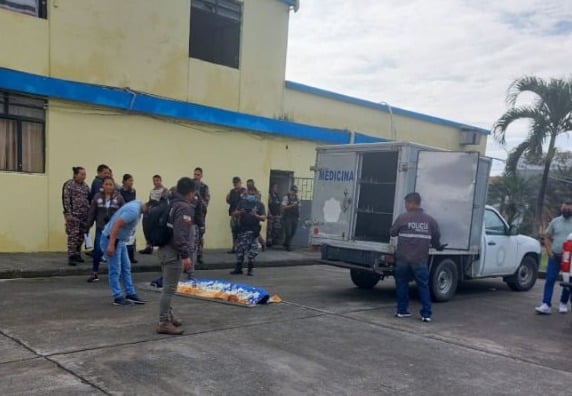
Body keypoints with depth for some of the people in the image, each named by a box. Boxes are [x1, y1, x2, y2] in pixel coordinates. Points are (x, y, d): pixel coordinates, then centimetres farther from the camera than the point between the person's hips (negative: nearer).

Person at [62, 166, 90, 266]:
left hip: (84, 216, 7)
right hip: (73, 215, -7)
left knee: (80, 236, 10)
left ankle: (77, 255, 21)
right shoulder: (69, 185, -5)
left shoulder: (85, 186, 16)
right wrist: (68, 213, -17)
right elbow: (66, 200, -11)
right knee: (73, 236, -8)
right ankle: (71, 257, -4)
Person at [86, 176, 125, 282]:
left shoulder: (119, 198, -2)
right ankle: (94, 273, 13)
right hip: (100, 229, 1)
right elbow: (92, 213, 4)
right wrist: (88, 226, 3)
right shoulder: (97, 197, 2)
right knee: (98, 250, -4)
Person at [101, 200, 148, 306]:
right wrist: (111, 245, -29)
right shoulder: (134, 211, -27)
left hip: (120, 239, 10)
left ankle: (130, 294, 20)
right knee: (115, 270, -1)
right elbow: (116, 225, -30)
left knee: (126, 268, 13)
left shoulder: (138, 205, 3)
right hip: (111, 239, -10)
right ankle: (118, 297, 7)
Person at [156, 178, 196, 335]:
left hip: (165, 250, 10)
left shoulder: (173, 204, 15)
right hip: (174, 253, -10)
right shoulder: (184, 207, -16)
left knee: (168, 287, 18)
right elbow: (180, 234, -25)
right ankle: (164, 323, -2)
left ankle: (168, 316, 29)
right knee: (169, 288, -6)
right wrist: (185, 255, -24)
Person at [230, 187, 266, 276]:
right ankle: (238, 269, 15)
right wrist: (240, 212, -15)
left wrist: (256, 215, -20)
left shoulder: (259, 204, 4)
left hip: (253, 231, -1)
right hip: (242, 229, 1)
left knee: (252, 251, 1)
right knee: (240, 250, 3)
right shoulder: (242, 202, 8)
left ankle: (250, 269, 12)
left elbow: (263, 217, -1)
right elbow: (234, 214, 6)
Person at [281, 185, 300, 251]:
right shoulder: (286, 197, -6)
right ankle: (288, 246, 10)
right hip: (287, 218, -6)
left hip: (295, 218, 6)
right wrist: (292, 205, -23)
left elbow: (298, 207, 16)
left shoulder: (297, 198, 13)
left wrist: (298, 216, 7)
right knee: (288, 232, -6)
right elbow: (284, 207, -14)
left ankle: (286, 244, 25)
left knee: (293, 232, 8)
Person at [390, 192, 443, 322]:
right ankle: (426, 314, 5)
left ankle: (402, 310, 19)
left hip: (403, 259, -1)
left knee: (402, 284, 14)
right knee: (423, 286, 8)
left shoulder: (402, 217, -7)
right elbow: (436, 237, 7)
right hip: (420, 260, 1)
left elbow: (392, 232, 1)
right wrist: (438, 247, 28)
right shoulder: (430, 220, 1)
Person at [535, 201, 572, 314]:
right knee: (550, 280, -7)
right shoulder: (555, 221, 7)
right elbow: (547, 237, 10)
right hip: (555, 256, 1)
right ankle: (546, 305, -11)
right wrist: (549, 252, -3)